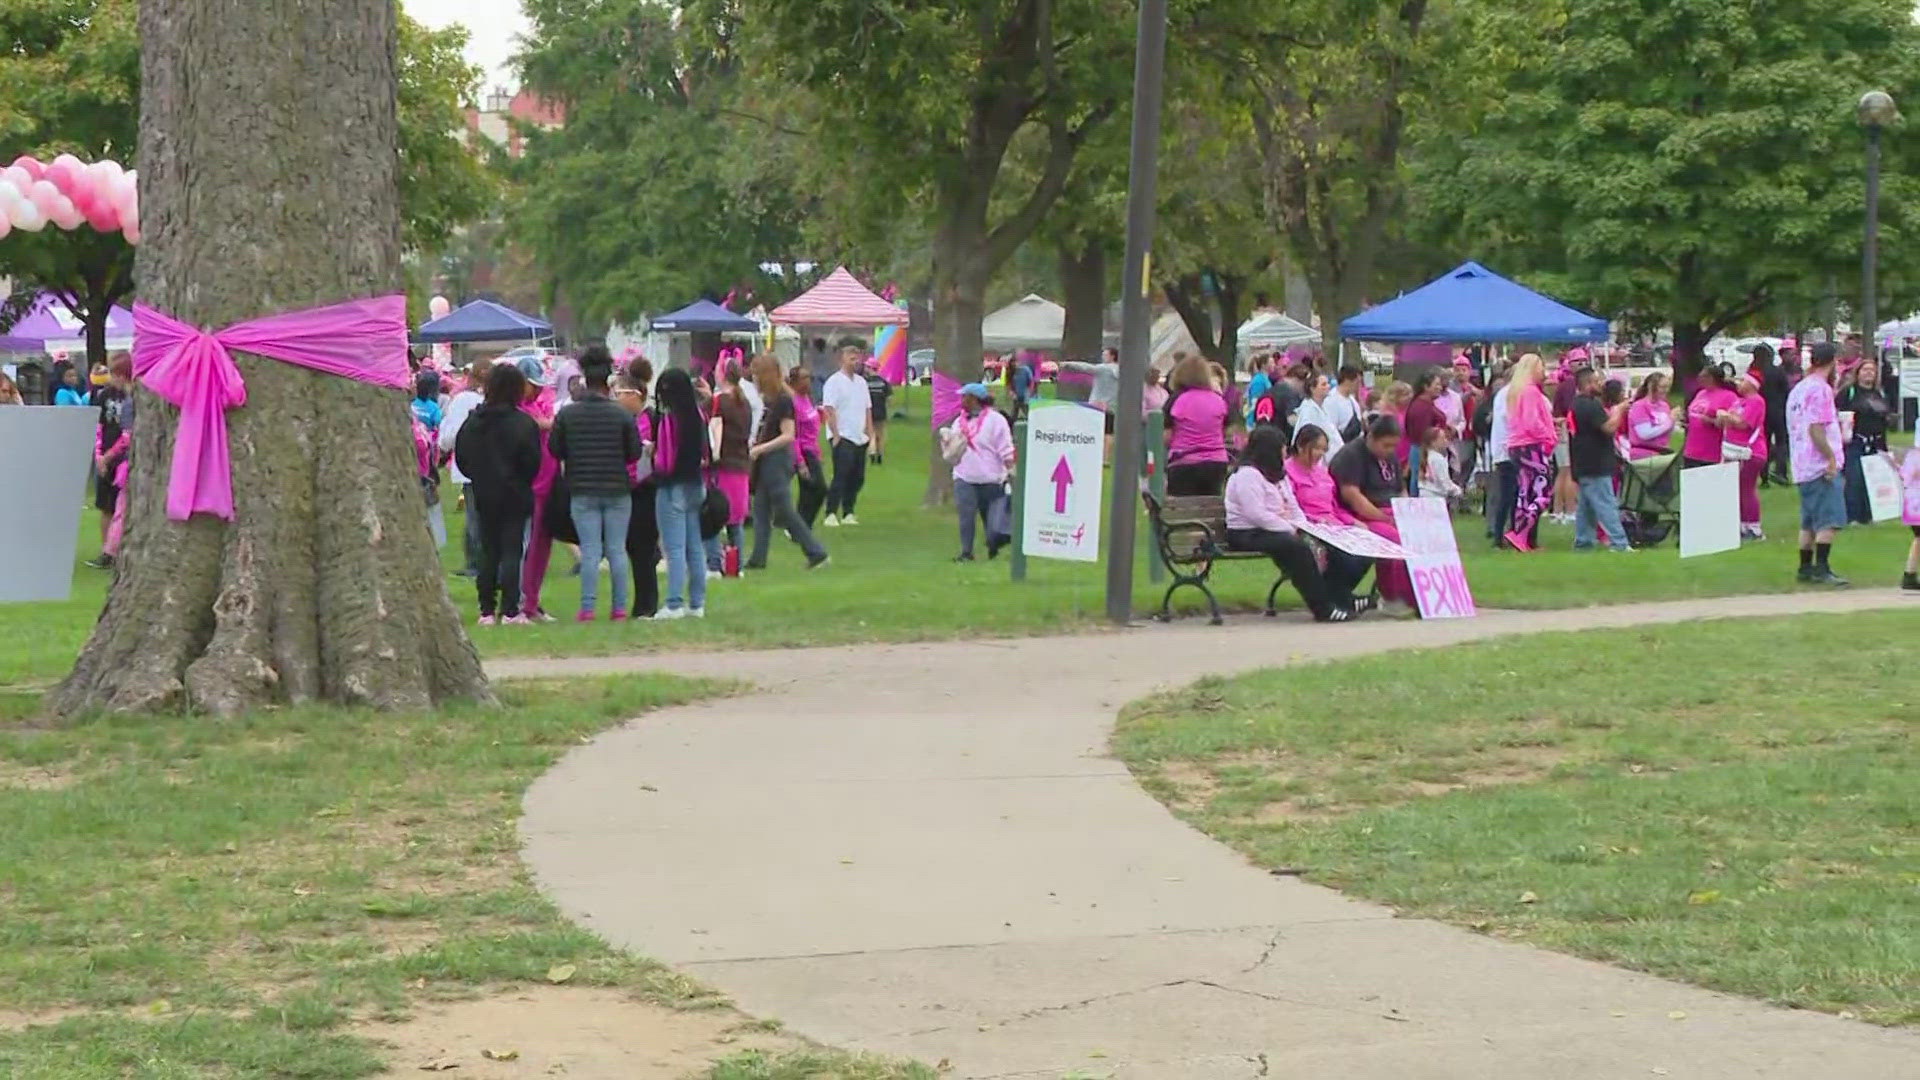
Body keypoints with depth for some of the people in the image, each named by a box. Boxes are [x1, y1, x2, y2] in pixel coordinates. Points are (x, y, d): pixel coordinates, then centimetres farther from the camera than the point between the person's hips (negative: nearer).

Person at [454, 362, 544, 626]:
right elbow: (532, 461, -12)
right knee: (512, 551, -2)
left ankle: (487, 610, 9)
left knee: (488, 552, 10)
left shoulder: (473, 421, 2)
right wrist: (522, 482, 7)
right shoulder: (523, 423, -13)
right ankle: (510, 610, -6)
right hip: (515, 495, -4)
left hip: (483, 495, 4)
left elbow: (461, 457, 6)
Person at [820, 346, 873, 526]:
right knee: (841, 476, -12)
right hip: (842, 437, -7)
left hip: (859, 438, 7)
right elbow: (829, 410, -11)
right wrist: (836, 435, -16)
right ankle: (831, 515, -11)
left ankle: (847, 514, 14)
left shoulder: (861, 382, 15)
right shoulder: (834, 382, -6)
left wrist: (870, 434, 12)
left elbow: (867, 409, 19)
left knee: (857, 478, 6)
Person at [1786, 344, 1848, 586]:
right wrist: (1831, 457, -19)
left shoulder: (1798, 389, 16)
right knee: (1830, 520, -11)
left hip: (1802, 466, 9)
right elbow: (1816, 428, -20)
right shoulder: (1820, 389, -11)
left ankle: (1805, 567, 14)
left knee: (1809, 521, 13)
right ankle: (1822, 569, -16)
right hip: (1821, 464, -9)